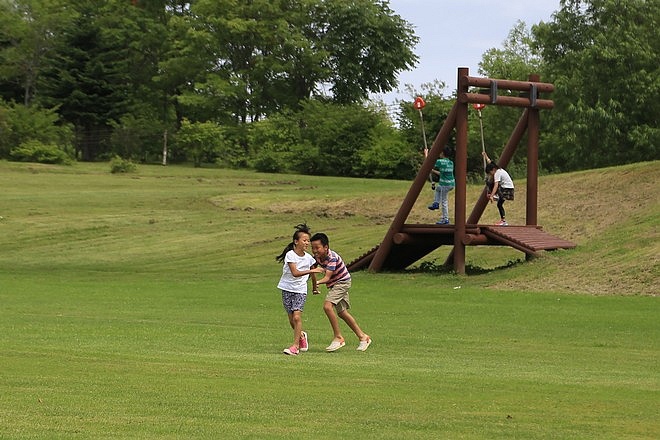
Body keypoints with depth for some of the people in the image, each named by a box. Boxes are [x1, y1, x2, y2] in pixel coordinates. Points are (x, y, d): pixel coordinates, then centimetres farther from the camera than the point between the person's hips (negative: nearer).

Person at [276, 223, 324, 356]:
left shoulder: (308, 258, 0)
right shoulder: (290, 255, -13)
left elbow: (313, 275, 17)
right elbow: (295, 273, -25)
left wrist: (315, 288, 26)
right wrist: (312, 270, -33)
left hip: (301, 290, 1)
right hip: (287, 289, -1)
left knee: (297, 316, -16)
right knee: (291, 320, 5)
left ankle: (295, 346, -15)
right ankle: (301, 336, 34)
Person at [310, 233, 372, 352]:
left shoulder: (332, 257, -30)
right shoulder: (317, 257, -8)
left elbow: (327, 278, -38)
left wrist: (317, 283, -54)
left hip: (342, 282, -9)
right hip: (333, 284, 9)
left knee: (327, 305, -25)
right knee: (342, 312, 13)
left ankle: (338, 338, -18)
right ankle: (363, 337, 25)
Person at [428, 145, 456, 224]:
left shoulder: (440, 161, -12)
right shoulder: (451, 163, 11)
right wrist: (433, 171, 25)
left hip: (445, 184, -8)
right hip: (452, 183, 8)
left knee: (444, 201, 2)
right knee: (438, 187, 33)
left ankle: (445, 219, 5)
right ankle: (436, 203, 28)